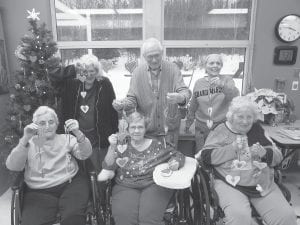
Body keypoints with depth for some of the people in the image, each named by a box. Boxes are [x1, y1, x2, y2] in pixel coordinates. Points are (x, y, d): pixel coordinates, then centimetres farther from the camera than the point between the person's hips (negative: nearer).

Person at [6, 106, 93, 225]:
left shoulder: (67, 138, 12)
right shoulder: (28, 143, 11)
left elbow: (84, 154, -4)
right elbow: (12, 166, -5)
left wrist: (78, 133, -23)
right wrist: (25, 139, -19)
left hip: (71, 184, 0)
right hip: (39, 192, 1)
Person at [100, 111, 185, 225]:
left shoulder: (157, 145, 9)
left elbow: (178, 155, 16)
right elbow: (108, 167, 0)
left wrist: (175, 163, -7)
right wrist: (112, 147, -15)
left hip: (154, 185, -1)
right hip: (126, 187, 1)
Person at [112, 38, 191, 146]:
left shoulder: (172, 68, -6)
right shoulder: (137, 72, -2)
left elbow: (185, 91, -13)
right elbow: (132, 99, 0)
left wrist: (180, 98, -37)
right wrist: (122, 104, -23)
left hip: (170, 129, 0)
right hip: (146, 129, 1)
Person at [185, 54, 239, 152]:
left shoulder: (227, 80, 1)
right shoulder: (198, 83, 6)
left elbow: (235, 95, -19)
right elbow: (193, 106, 15)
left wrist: (222, 85, -36)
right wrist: (188, 123, 21)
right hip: (201, 130, 2)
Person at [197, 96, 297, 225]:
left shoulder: (257, 129, 13)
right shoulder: (220, 131, 3)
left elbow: (278, 156, 13)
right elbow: (206, 156, -6)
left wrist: (265, 153, -9)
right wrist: (232, 148, -14)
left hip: (263, 184, 4)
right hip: (230, 184, -3)